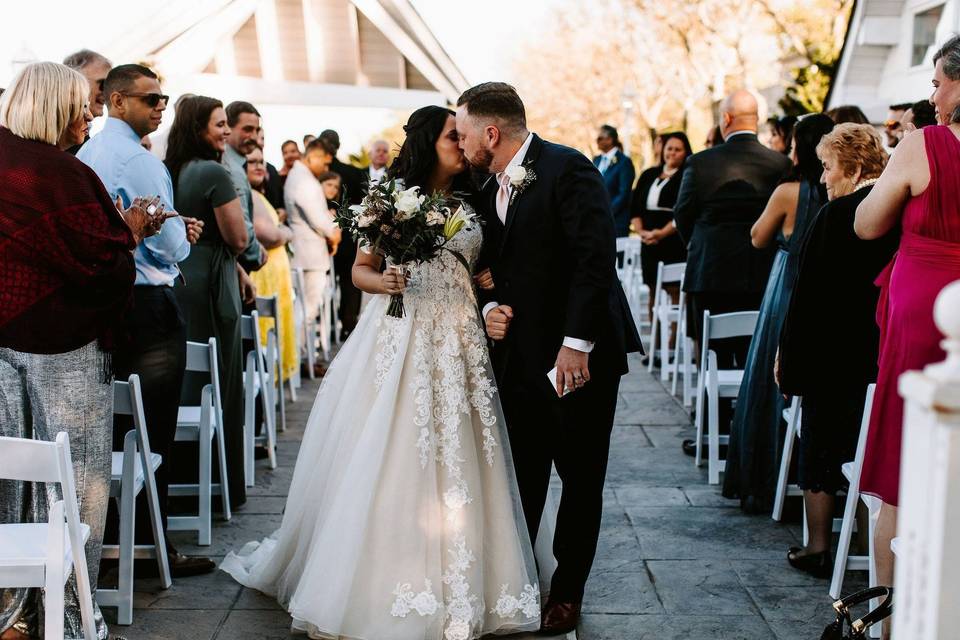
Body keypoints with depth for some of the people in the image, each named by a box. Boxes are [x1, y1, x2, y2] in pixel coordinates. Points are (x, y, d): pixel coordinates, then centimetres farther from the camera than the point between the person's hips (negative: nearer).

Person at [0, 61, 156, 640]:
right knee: (71, 479, 3)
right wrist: (129, 231, -1)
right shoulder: (59, 172, -19)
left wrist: (117, 226, 12)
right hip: (61, 344, -8)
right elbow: (100, 265, -19)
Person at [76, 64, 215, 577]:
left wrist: (173, 229, 11)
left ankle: (113, 528, 26)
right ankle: (150, 543, 3)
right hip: (148, 304, -9)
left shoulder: (84, 155, 11)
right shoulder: (140, 162, -16)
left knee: (115, 424, 17)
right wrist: (184, 236, 5)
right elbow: (171, 246, -17)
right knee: (154, 430, -3)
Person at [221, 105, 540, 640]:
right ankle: (377, 580, 11)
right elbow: (360, 269, 3)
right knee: (387, 463, -3)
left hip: (459, 345, 4)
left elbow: (481, 271, 14)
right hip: (400, 340, -3)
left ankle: (459, 584, 16)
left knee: (455, 463, 4)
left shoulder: (468, 207, 12)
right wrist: (383, 282, -17)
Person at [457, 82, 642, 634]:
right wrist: (490, 307, -2)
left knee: (582, 478, 7)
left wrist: (576, 343, -23)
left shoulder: (568, 169, -13)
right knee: (522, 476, 10)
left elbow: (596, 257, -20)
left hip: (580, 354, -6)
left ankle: (567, 593, 20)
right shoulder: (491, 191, 11)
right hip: (521, 354, 7)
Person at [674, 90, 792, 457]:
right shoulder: (781, 164, -4)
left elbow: (682, 217, 1)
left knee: (716, 358, 6)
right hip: (763, 275, 2)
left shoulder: (700, 163, -9)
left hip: (711, 273, -2)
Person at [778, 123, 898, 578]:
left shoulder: (836, 216, -15)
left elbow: (810, 297, -14)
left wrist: (790, 363, -7)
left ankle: (818, 548, 11)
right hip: (891, 359, 6)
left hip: (835, 358, -6)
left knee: (820, 454, 6)